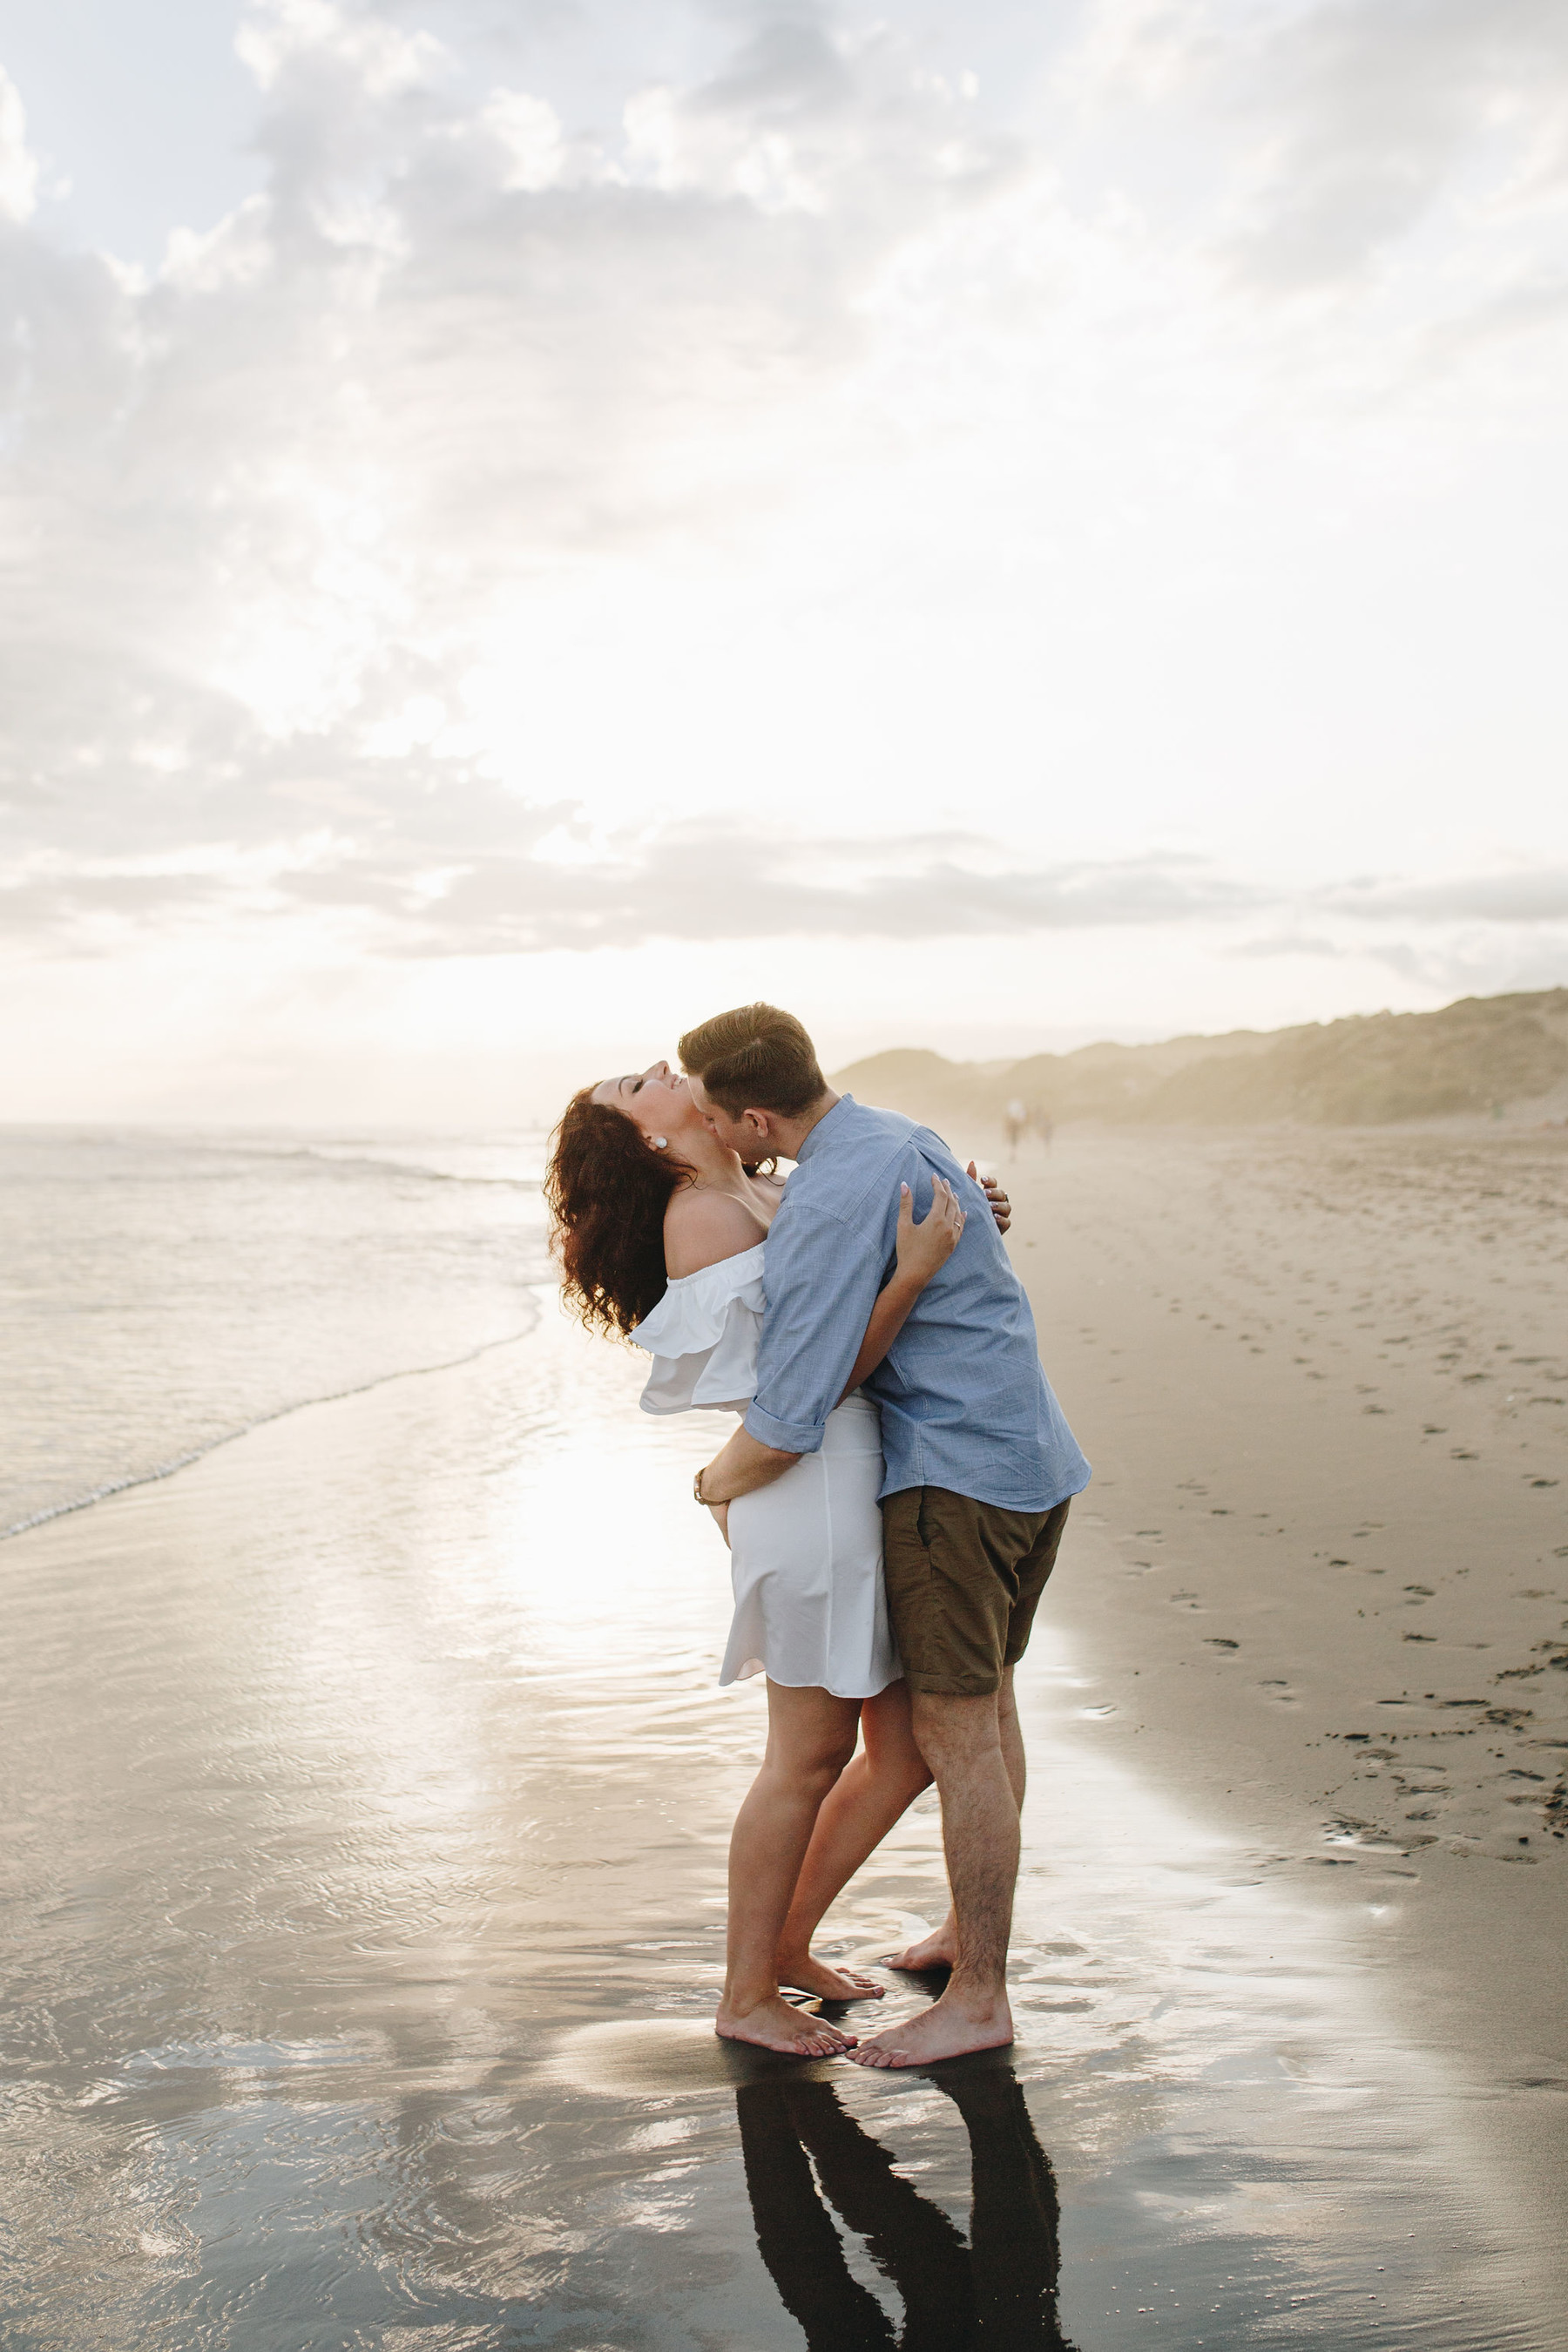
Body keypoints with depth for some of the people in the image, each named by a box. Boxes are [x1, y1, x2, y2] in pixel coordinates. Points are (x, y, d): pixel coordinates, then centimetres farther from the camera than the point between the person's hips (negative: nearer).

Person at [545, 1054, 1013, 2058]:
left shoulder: (775, 1191, 14)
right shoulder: (699, 1217, -11)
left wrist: (968, 1225, 9)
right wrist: (914, 1270, -22)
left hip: (869, 1485, 8)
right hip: (812, 1492, -8)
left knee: (909, 1747, 14)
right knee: (811, 1758, 4)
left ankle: (787, 1944, 31)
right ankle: (747, 1995, 22)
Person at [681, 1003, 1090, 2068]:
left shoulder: (829, 1203, -22)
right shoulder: (903, 1136, 8)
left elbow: (784, 1428, -23)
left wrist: (718, 1483, -4)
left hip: (957, 1477, -10)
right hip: (1033, 1458, 10)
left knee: (956, 1734, -1)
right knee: (989, 1702, 22)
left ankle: (980, 1999, 11)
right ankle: (978, 1922, 38)